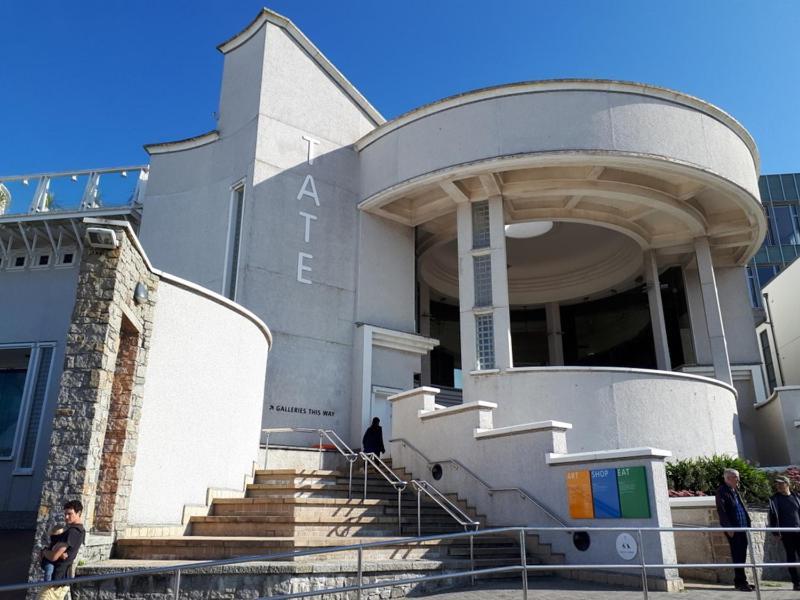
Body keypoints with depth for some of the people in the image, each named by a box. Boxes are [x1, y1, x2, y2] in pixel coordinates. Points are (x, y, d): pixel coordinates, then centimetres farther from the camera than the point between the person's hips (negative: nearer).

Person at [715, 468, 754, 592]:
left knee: (741, 554, 12)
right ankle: (740, 582, 2)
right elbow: (721, 511, -16)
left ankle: (740, 581, 20)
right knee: (737, 555, -4)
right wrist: (728, 528, -19)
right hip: (732, 529, -8)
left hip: (742, 527, 8)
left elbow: (742, 507, 21)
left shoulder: (735, 490, 17)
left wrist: (748, 522, 12)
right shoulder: (722, 491, -10)